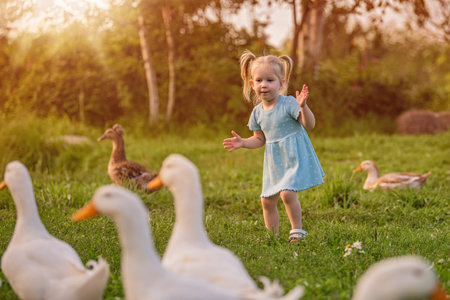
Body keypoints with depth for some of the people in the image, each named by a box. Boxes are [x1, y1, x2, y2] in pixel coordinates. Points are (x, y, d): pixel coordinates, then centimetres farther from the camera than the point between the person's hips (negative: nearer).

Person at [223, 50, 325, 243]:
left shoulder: (289, 103, -13)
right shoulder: (258, 112, 5)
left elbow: (310, 124, -19)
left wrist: (303, 106, -35)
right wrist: (243, 143, -2)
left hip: (294, 157, -6)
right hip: (273, 162, 6)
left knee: (287, 193, -22)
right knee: (267, 201, 8)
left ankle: (297, 230, -4)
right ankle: (272, 237, 23)